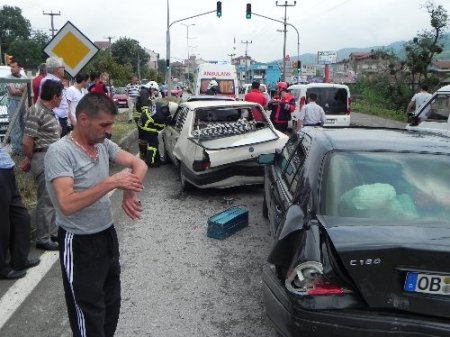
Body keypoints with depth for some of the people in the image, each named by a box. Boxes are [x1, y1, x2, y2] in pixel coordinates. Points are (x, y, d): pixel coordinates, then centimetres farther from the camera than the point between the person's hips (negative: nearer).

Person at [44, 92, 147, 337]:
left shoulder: (103, 144, 0)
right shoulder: (60, 152, -21)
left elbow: (139, 164, 0)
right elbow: (67, 205, -31)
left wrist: (129, 192, -19)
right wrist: (111, 183, -30)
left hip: (107, 234, 7)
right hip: (79, 243, -7)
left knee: (111, 303, 22)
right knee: (89, 313, 7)